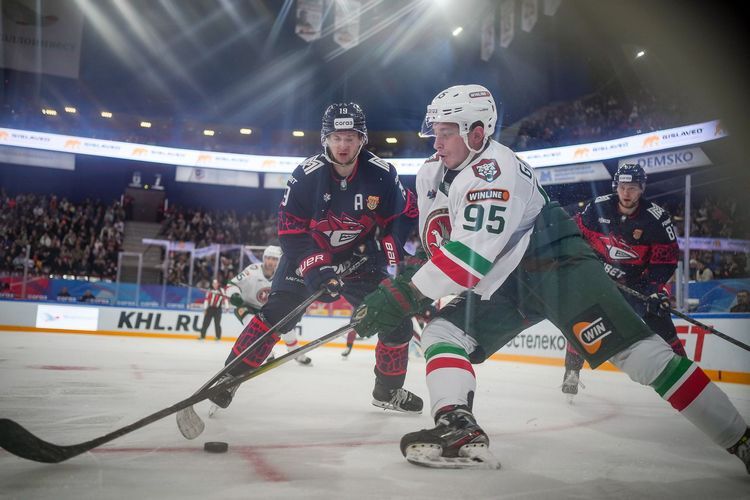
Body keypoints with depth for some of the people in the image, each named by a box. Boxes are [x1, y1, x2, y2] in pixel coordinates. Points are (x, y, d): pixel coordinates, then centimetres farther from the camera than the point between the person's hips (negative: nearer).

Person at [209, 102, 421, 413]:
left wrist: (387, 248, -16)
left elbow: (406, 213, -3)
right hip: (307, 255, -2)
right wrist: (315, 269, -29)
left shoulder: (381, 174, -17)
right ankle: (229, 378, -2)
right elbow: (290, 232, -18)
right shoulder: (306, 176, -21)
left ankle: (389, 390, 19)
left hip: (359, 258, 2)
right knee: (274, 314, -17)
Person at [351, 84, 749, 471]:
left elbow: (471, 255, -30)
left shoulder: (494, 170, -22)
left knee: (634, 350, -17)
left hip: (559, 264, -8)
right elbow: (436, 239, 15)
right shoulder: (432, 175, 6)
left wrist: (405, 293, -29)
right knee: (442, 332, -6)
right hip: (505, 283, 9)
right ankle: (458, 431, -18)